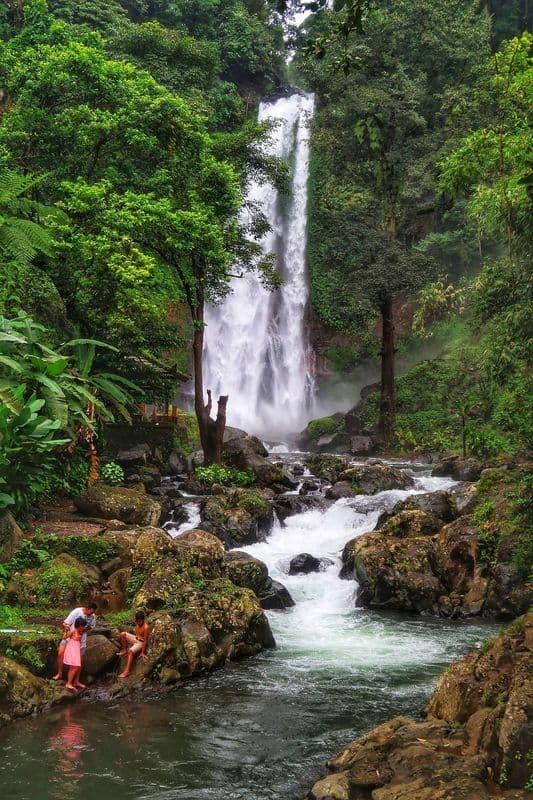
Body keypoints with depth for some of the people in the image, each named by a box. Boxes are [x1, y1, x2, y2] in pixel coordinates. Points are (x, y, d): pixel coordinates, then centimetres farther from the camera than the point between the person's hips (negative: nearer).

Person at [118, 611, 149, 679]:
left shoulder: (146, 627, -27)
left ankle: (127, 671, -41)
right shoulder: (138, 624, -3)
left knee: (131, 651, -34)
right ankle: (124, 651, 7)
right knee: (123, 634, -7)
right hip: (136, 639, 8)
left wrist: (142, 652, -21)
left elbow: (145, 641, -23)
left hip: (141, 642, -8)